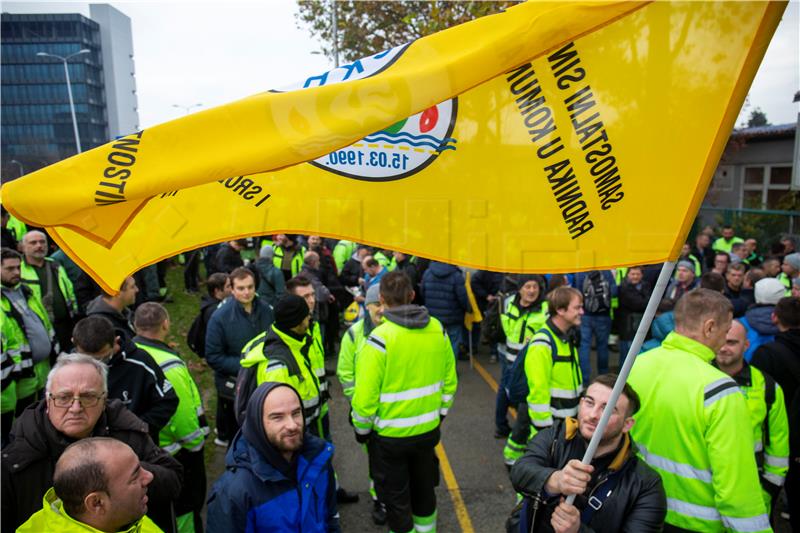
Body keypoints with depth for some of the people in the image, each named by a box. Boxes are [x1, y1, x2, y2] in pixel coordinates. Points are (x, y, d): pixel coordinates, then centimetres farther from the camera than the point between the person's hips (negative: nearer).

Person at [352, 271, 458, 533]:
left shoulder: (379, 338, -23)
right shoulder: (437, 329, -7)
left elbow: (365, 395, -21)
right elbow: (449, 379, 2)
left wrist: (362, 429, -4)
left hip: (389, 435, -5)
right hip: (428, 430, 5)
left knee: (395, 497, 16)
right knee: (424, 488, 27)